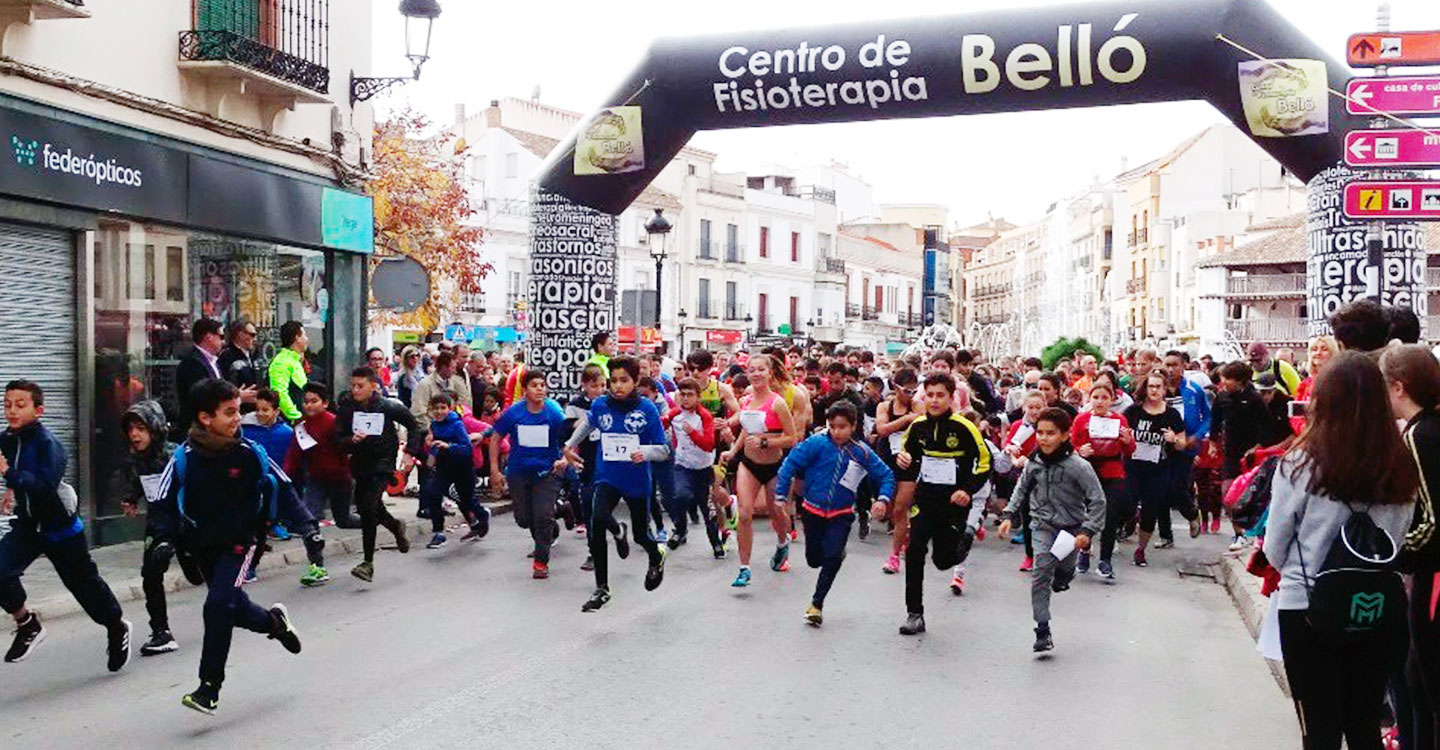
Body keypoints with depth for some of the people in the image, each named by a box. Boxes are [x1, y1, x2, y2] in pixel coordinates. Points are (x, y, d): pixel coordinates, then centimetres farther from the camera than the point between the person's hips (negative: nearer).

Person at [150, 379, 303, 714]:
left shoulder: (250, 453, -12)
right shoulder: (185, 458, -10)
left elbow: (282, 488, 0)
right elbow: (166, 502, -1)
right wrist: (166, 537, -17)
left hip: (240, 539, -3)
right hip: (203, 545, 3)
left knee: (219, 605, -17)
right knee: (232, 606, 13)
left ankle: (210, 688, -9)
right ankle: (272, 621, 46)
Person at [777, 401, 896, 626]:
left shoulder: (861, 452, -8)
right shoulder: (817, 443, -15)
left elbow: (886, 475, 1)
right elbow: (791, 463, -11)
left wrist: (883, 499, -15)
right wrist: (781, 495, -13)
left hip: (841, 514, 0)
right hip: (813, 511, 0)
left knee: (832, 559, -13)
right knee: (814, 560, 11)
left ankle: (816, 604, 3)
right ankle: (837, 553, 47)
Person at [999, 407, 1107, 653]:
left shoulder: (1078, 466, -17)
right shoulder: (1034, 463, -4)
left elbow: (1098, 500, -14)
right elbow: (1022, 489, 14)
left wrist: (1087, 532, -19)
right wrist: (1009, 515, 8)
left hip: (1071, 528, -2)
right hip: (1043, 526, 2)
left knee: (1064, 570, 12)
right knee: (1041, 573, -11)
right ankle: (1042, 631, -9)